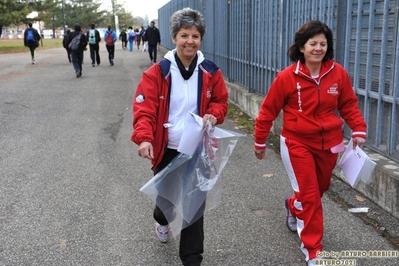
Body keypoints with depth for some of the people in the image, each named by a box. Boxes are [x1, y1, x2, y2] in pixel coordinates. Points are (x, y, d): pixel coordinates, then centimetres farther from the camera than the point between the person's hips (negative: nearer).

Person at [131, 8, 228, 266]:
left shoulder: (211, 72, -2)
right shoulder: (157, 72, -10)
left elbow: (221, 101, 11)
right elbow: (144, 109, -15)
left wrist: (214, 115, -12)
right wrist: (144, 138, -32)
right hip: (167, 150, -1)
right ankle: (162, 221, 54)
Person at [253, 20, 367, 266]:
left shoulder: (338, 73, -6)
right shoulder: (287, 77, -15)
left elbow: (349, 104, 6)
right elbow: (268, 110, -6)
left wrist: (359, 129, -8)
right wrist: (260, 142, 1)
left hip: (329, 144, 4)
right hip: (297, 144, -4)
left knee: (319, 189, 21)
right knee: (309, 196, -3)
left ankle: (293, 207, 54)